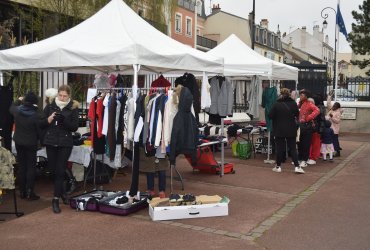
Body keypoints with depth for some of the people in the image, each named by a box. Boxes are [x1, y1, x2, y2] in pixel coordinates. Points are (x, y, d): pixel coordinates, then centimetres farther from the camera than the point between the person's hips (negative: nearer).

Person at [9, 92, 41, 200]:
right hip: (31, 143, -5)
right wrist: (38, 139, 8)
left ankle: (22, 192, 19)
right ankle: (30, 193, 4)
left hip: (18, 142, 5)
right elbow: (39, 130, -13)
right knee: (31, 167, 3)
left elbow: (11, 108, 18)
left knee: (22, 166, 13)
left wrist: (18, 100, 34)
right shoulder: (36, 115, -22)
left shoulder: (17, 110, -8)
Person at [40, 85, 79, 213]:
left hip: (65, 143, -3)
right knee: (53, 169, 11)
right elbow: (41, 124, 5)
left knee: (60, 170, -6)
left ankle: (56, 199, 0)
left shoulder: (73, 108, -1)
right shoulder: (49, 106, 4)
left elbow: (75, 127, -6)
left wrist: (64, 120, -22)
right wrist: (49, 119, -14)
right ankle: (62, 192, 31)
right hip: (51, 142, 3)